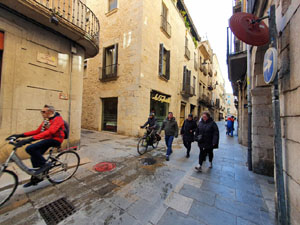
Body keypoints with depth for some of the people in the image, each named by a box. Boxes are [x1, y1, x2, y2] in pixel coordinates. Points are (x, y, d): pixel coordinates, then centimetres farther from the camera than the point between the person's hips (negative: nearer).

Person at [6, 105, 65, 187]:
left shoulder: (58, 119, -17)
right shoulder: (46, 120, 13)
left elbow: (49, 132, -30)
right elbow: (37, 131, 15)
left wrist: (30, 139, -33)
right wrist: (20, 135, 6)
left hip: (55, 140, -9)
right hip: (48, 139, 9)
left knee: (30, 148, -20)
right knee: (34, 157, 11)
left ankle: (44, 164, -4)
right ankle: (36, 178, 30)